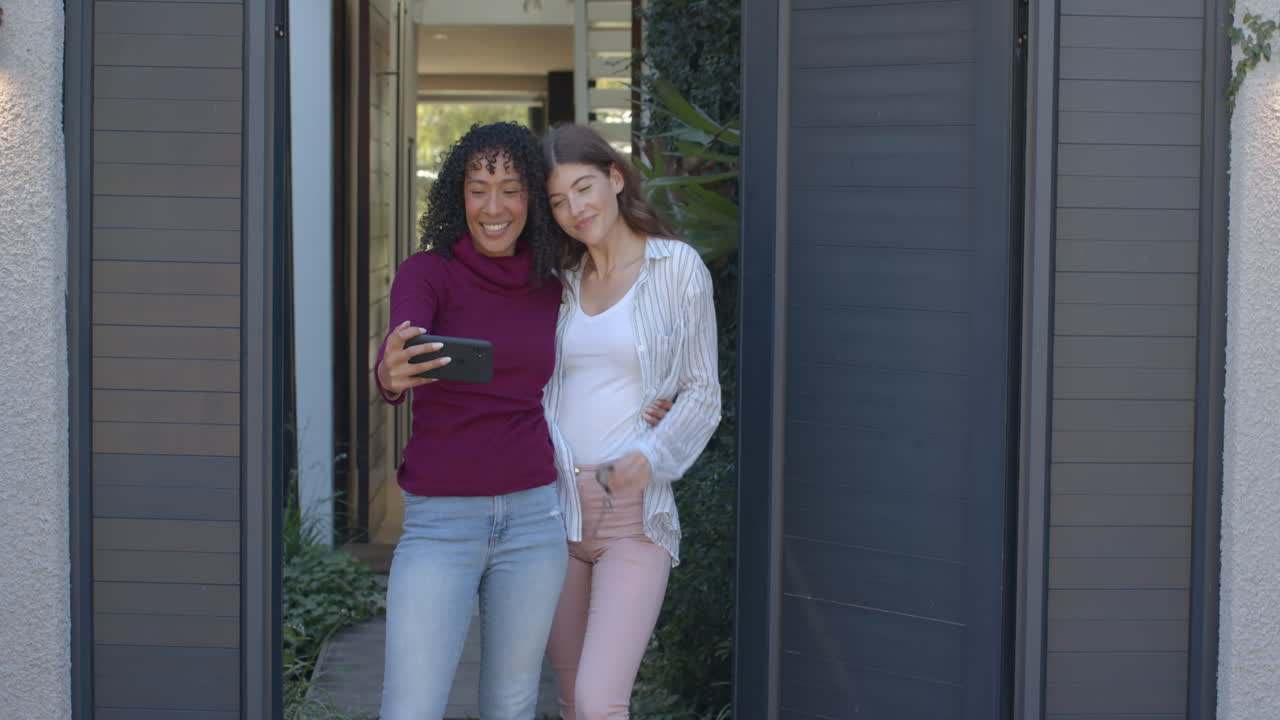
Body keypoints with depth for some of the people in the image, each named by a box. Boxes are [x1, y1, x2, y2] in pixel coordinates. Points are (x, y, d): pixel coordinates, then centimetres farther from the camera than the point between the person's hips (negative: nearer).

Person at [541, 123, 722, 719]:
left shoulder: (678, 267, 0)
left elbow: (703, 395, -1)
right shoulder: (560, 282, 12)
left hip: (634, 514, -4)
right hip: (554, 510, 5)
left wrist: (650, 459, -16)